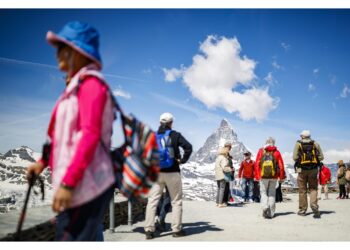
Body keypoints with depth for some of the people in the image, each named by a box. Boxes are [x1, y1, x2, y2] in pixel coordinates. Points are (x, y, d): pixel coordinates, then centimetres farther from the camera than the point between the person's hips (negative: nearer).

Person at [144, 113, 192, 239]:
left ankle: (149, 230, 0)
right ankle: (176, 230, 12)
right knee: (176, 201, 10)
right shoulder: (175, 135, -2)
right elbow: (188, 147, -14)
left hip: (156, 173, 2)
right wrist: (182, 160, -4)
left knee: (152, 201, 5)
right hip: (172, 172, -2)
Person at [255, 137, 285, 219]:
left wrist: (256, 176, 5)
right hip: (274, 176, 1)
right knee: (272, 193, 10)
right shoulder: (277, 152, 3)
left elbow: (257, 164, 0)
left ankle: (265, 207, -16)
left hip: (263, 176, -1)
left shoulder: (261, 151, 3)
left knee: (263, 192, 9)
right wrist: (281, 177, 9)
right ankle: (271, 213, 10)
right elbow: (281, 165, 1)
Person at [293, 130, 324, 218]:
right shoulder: (315, 144, 5)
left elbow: (295, 157, -8)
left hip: (302, 169, -1)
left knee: (302, 190, 6)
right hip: (313, 169, 1)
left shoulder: (298, 144, 0)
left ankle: (302, 210, 13)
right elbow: (321, 157, 1)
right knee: (313, 189, 8)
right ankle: (314, 205, -14)